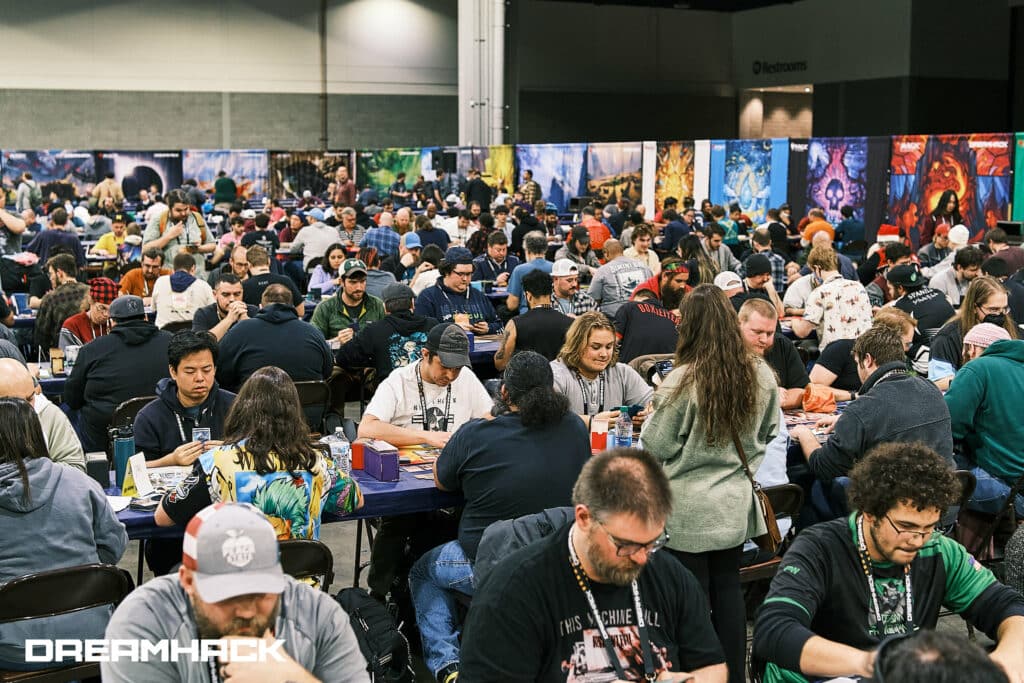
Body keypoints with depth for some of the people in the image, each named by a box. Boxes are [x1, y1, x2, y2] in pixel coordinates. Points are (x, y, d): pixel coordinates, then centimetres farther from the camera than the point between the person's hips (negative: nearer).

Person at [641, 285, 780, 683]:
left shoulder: (681, 381, -19)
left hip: (690, 509, -5)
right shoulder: (760, 374, -4)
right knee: (728, 589, 15)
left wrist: (656, 412, 7)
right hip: (735, 503, 5)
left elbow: (656, 447, -10)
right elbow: (768, 432, 11)